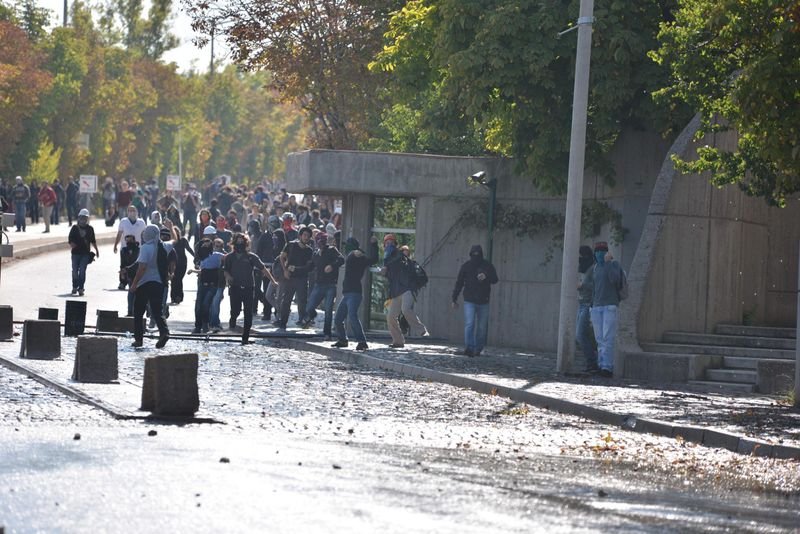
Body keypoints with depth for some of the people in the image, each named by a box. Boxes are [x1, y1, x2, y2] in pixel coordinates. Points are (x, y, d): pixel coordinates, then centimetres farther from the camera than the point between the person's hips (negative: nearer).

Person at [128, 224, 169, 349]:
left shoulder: (145, 248, -14)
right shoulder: (162, 248, 4)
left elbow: (142, 267, -19)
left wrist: (134, 283, -15)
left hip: (144, 283, -6)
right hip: (159, 283, 6)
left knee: (138, 313, 8)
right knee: (157, 311, 4)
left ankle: (138, 339, 10)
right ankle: (164, 332, -21)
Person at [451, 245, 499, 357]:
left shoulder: (487, 266, 3)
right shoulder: (466, 266, 3)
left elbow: (495, 279, -2)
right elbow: (459, 283, 9)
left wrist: (486, 276, -24)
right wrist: (454, 299, 10)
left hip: (483, 301, 1)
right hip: (469, 301, -1)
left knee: (482, 327, 6)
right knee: (469, 324, -16)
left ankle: (478, 349, 17)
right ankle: (469, 348, -23)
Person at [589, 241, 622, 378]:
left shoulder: (614, 264, 0)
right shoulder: (595, 268, 17)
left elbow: (614, 279, -20)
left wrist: (608, 262, -17)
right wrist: (592, 309, 20)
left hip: (610, 306, -6)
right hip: (597, 307, 6)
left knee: (608, 338, -14)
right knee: (600, 339, 3)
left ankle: (607, 366, -19)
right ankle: (601, 366, 4)